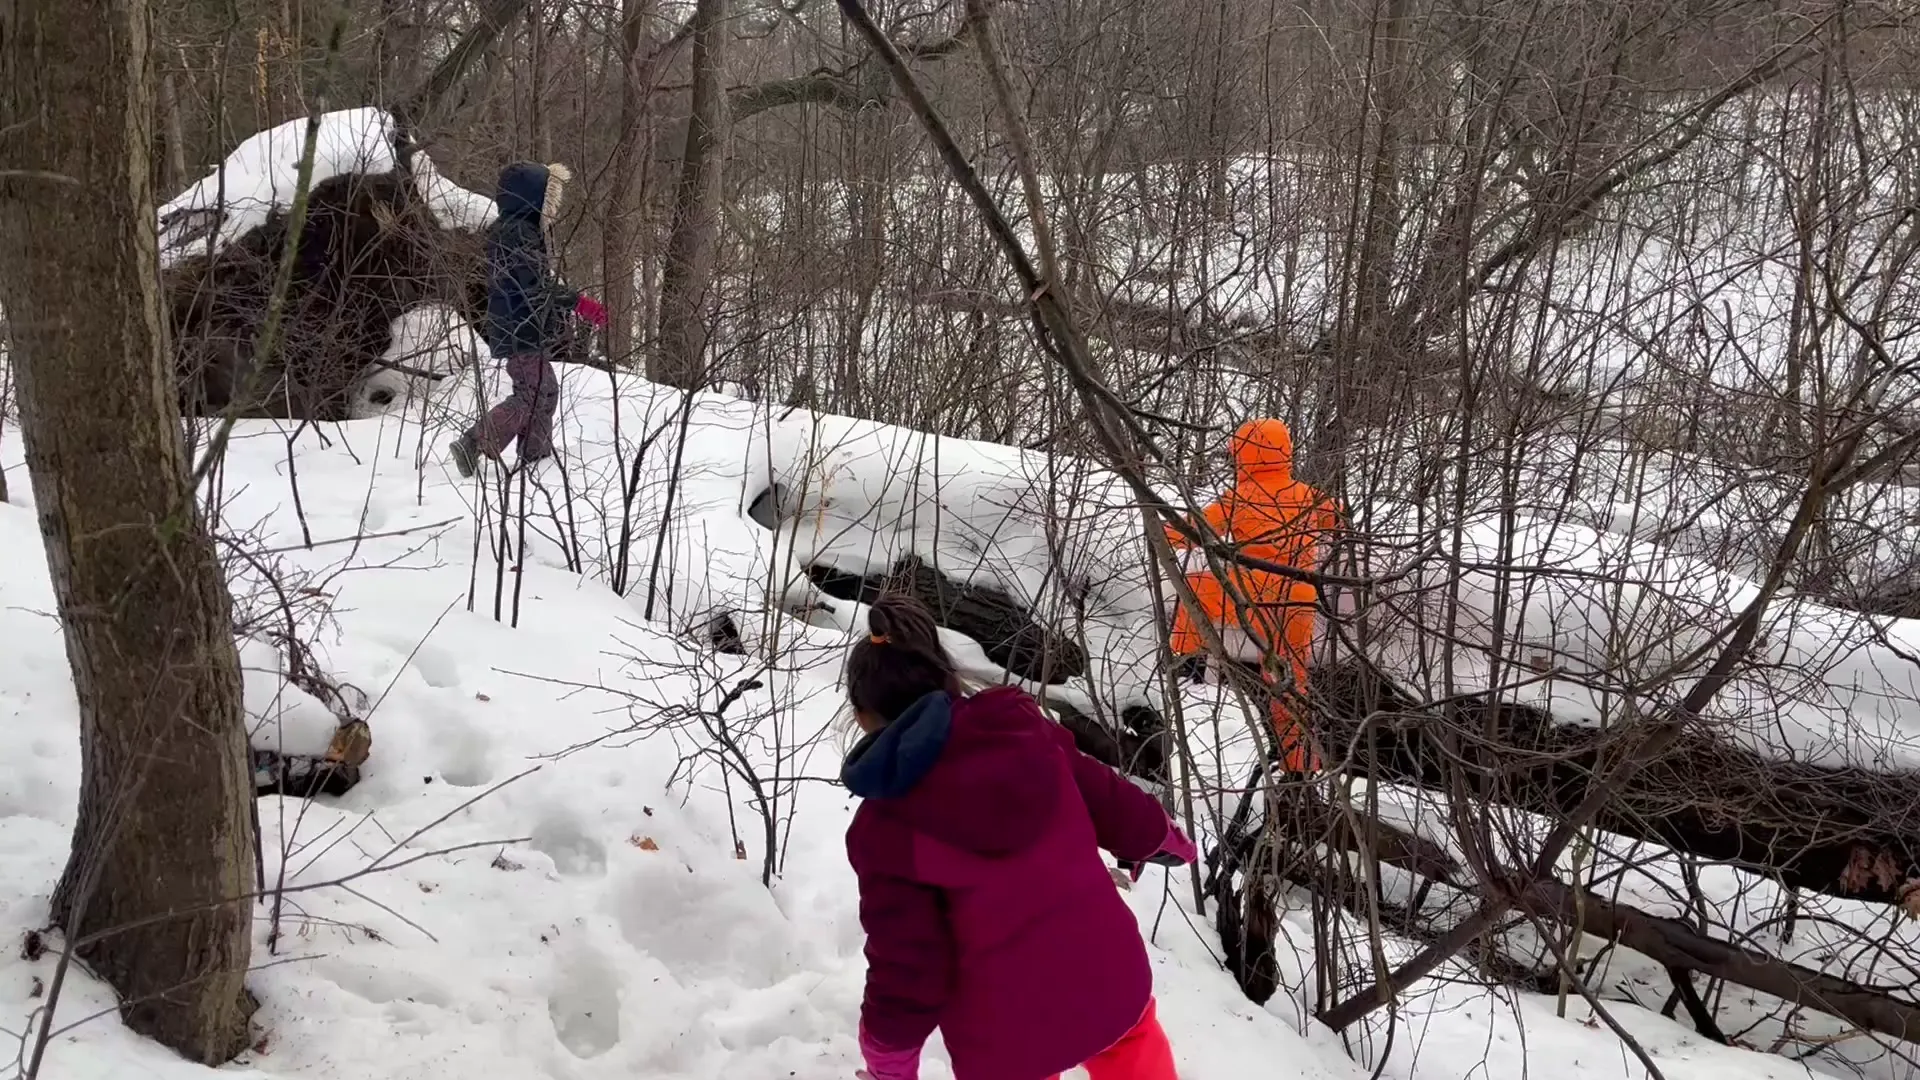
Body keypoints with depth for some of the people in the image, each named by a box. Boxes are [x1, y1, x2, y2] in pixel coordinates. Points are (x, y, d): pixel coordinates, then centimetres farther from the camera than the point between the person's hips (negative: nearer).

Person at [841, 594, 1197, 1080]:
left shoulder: (887, 827, -17)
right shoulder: (1023, 729, -6)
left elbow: (907, 962, -14)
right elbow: (1109, 800, 6)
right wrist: (1162, 838, 29)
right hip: (1108, 978, 4)